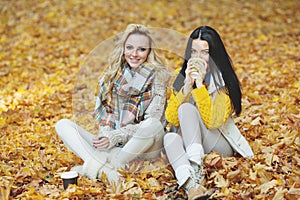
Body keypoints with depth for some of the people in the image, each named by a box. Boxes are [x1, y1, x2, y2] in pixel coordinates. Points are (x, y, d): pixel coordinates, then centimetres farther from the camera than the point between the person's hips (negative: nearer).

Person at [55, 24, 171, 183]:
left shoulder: (157, 77, -1)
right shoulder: (113, 73, 12)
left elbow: (151, 121, -11)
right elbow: (102, 112, 10)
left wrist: (116, 137, -19)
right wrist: (105, 135, -11)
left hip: (144, 145, -4)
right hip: (113, 146, 4)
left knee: (154, 125, -36)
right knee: (62, 124, -11)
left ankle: (111, 165, -28)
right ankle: (101, 166, -36)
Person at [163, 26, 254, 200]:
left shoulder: (223, 81, -8)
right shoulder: (181, 77, 4)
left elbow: (213, 122, -20)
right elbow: (172, 119, -6)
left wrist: (200, 84, -22)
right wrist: (187, 85, -17)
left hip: (220, 145, -3)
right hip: (188, 143, 3)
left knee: (186, 109, -26)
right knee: (170, 137, -31)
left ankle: (196, 168, -37)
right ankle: (191, 184, -55)